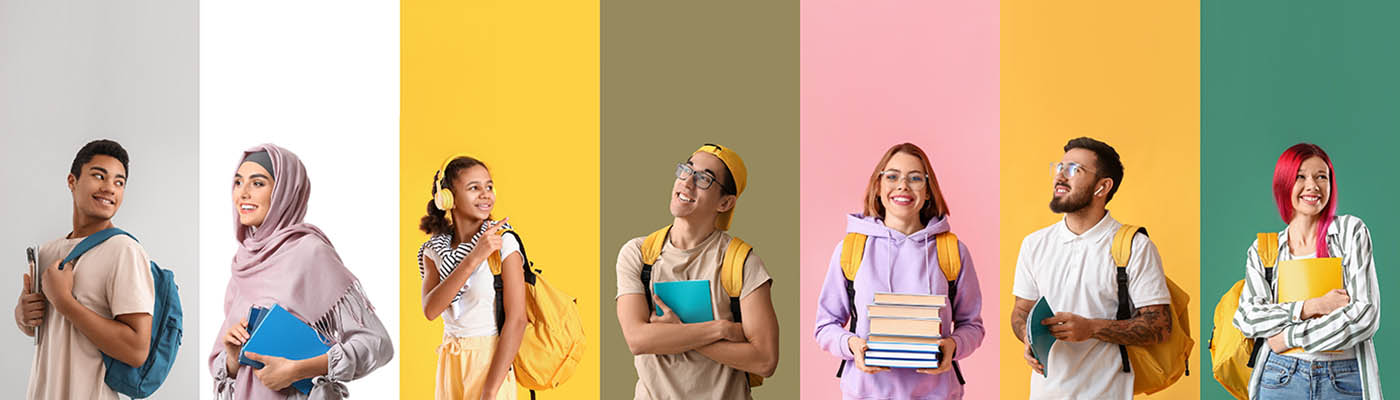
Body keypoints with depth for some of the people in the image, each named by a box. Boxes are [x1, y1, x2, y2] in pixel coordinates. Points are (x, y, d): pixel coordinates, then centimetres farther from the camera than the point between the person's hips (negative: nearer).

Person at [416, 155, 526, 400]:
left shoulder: (504, 242, -12)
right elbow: (431, 310, -15)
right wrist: (473, 259, -24)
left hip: (490, 361, -4)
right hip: (449, 362, 4)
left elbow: (516, 320, -15)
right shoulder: (434, 250, 1)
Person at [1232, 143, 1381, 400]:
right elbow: (1248, 318, -3)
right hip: (1280, 377, 1)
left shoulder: (1351, 232, 1)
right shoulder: (1261, 250, 7)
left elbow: (1366, 314, -7)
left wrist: (1290, 337, -8)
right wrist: (1308, 307, -16)